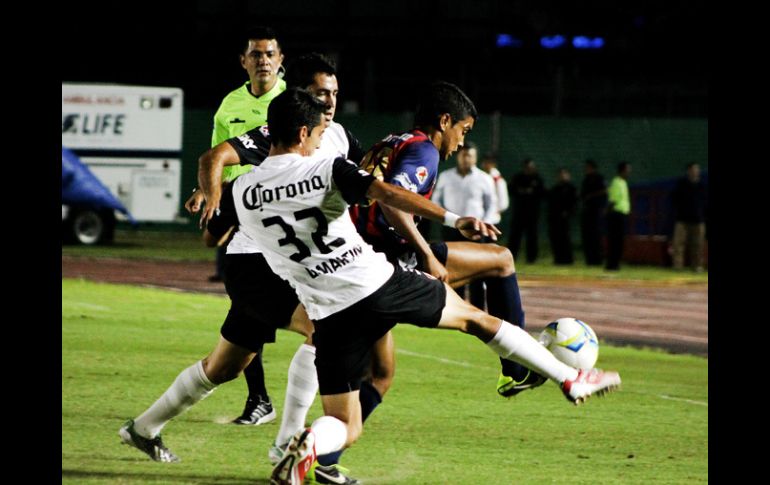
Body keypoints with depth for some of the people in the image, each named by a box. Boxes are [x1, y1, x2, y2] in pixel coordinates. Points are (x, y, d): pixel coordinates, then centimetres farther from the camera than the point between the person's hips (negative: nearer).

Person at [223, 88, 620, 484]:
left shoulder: (241, 192, 2)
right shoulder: (328, 170, -7)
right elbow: (388, 195, -20)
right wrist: (453, 219, -26)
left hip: (330, 314, 2)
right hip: (380, 285, -2)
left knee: (345, 428, 9)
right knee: (474, 318, 21)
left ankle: (310, 442, -27)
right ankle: (569, 378, 26)